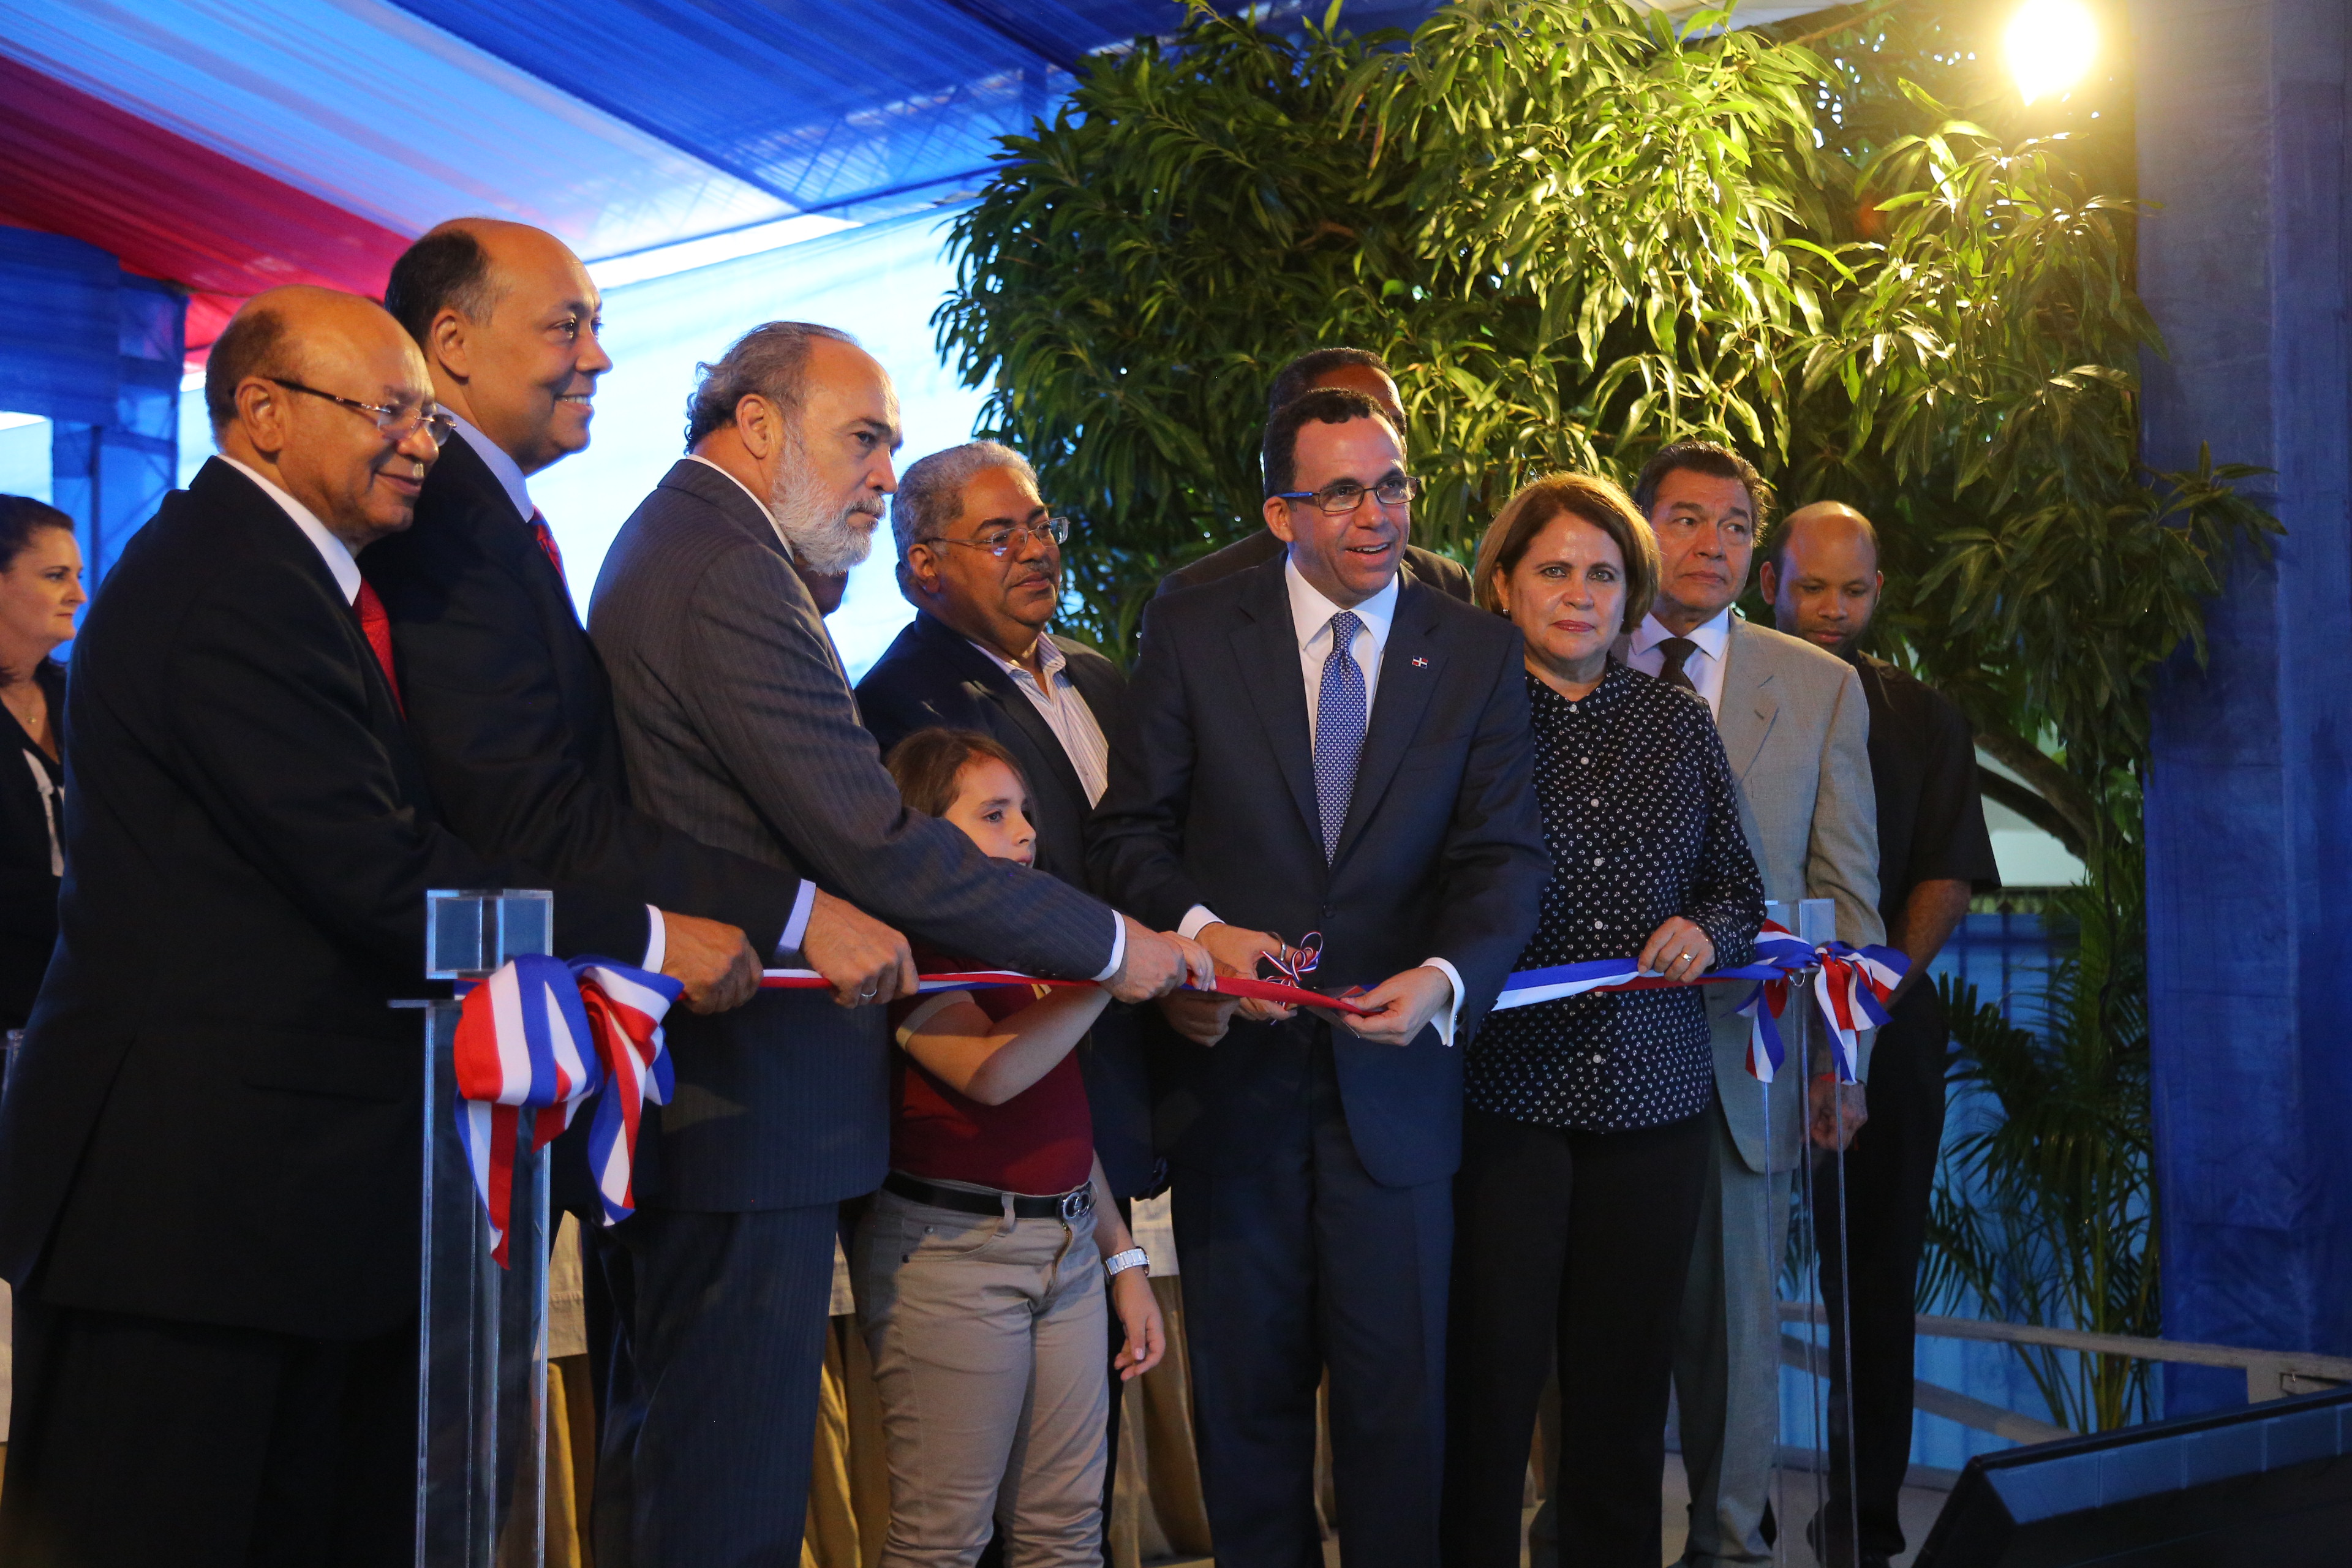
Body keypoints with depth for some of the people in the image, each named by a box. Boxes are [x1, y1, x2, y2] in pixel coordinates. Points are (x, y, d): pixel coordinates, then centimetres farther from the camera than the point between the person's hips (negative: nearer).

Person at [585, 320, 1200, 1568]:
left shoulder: (670, 543, 17)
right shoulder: (731, 574, -17)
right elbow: (875, 846, -22)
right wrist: (1108, 947, -13)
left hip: (685, 1091, 11)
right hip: (755, 1110, -11)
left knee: (664, 1459, 19)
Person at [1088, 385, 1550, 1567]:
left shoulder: (1479, 653, 2)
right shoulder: (1188, 635, 0)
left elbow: (1504, 852, -4)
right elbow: (1131, 827, 0)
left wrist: (1446, 976, -23)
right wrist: (1197, 926, -20)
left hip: (1394, 1071, 0)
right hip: (1232, 1069, 0)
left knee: (1399, 1387, 7)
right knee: (1246, 1382, 13)